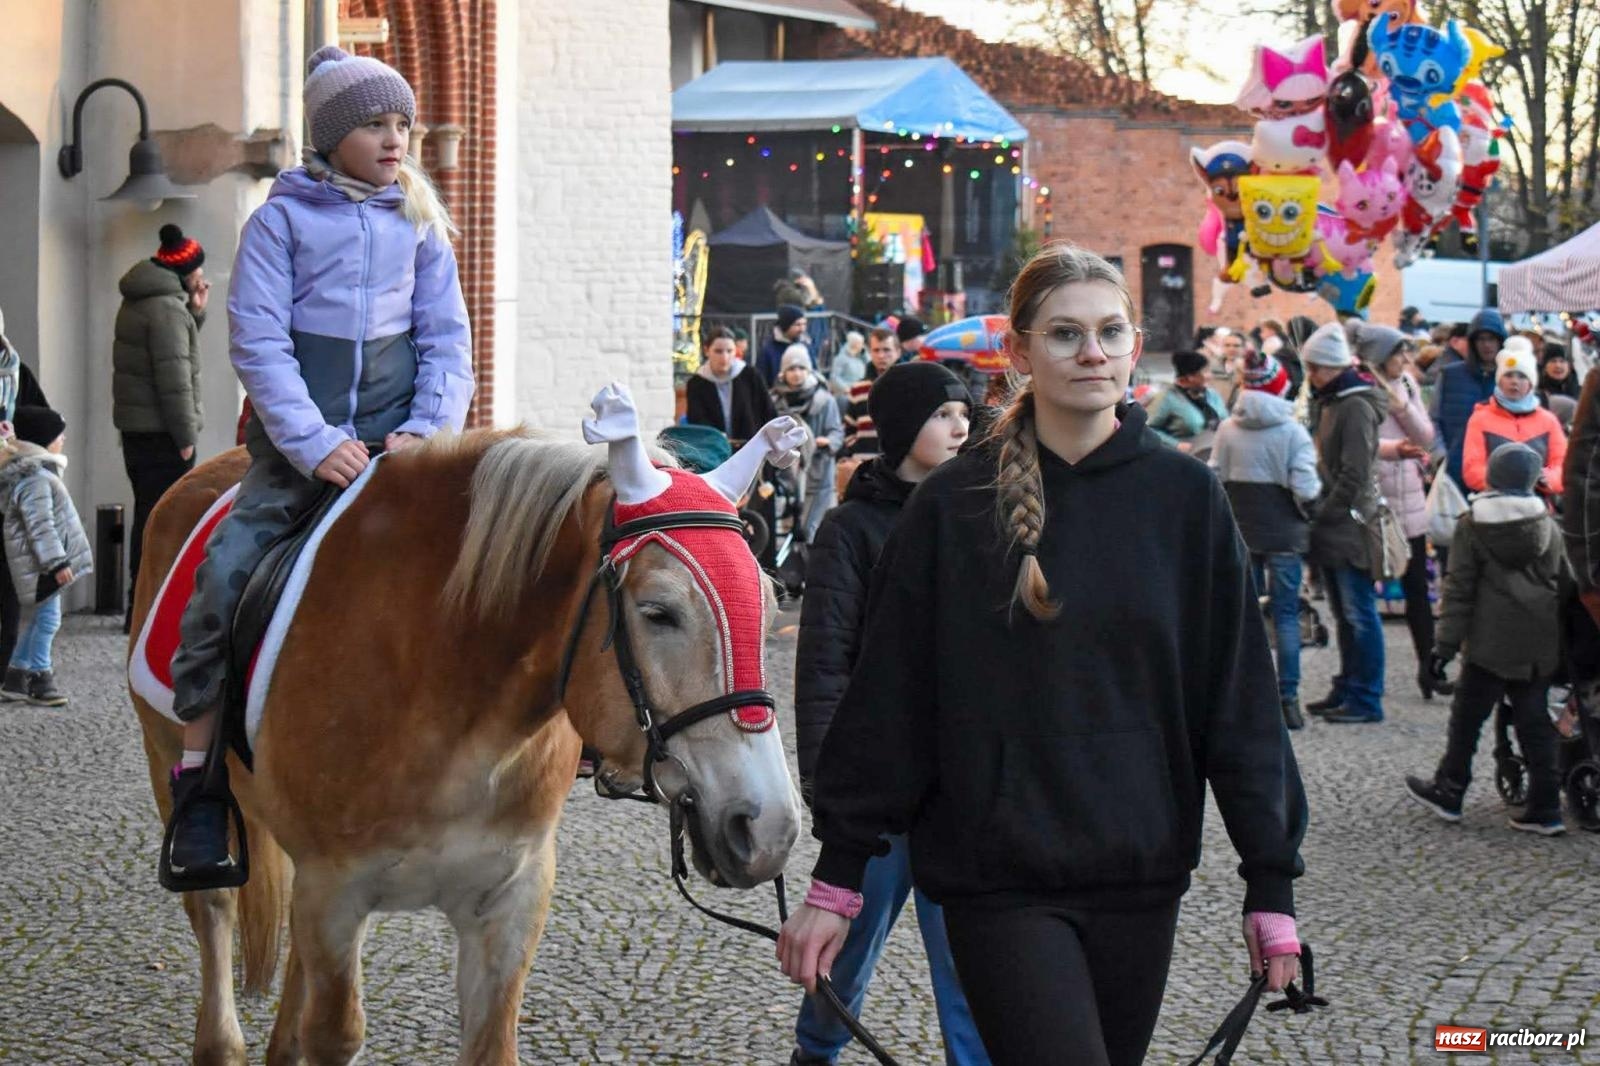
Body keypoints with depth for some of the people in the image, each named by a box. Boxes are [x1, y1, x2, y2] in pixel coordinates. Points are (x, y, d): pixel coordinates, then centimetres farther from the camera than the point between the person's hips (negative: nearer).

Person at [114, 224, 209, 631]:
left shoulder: (137, 303, 15)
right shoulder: (167, 309, -16)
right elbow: (174, 378, -21)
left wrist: (195, 313, 12)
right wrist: (186, 436, -18)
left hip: (135, 428, 10)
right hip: (161, 433, -10)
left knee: (148, 517, 17)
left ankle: (140, 607, 24)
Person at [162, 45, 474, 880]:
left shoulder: (418, 224, 11)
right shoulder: (283, 218, 1)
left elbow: (448, 339, 9)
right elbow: (258, 340, -6)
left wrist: (429, 430, -9)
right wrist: (315, 444, -16)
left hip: (396, 434, 3)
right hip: (299, 438, -2)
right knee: (224, 577, -17)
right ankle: (196, 775, -6)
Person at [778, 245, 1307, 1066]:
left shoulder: (1184, 497, 1)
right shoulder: (953, 504, -2)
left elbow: (1240, 696, 3)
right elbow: (887, 698, 0)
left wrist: (1270, 882, 0)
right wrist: (836, 879, -1)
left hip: (1139, 874, 3)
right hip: (998, 879, -2)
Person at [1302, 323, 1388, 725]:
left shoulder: (1356, 406, -14)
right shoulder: (1329, 402, 16)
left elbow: (1354, 473, -19)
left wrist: (1325, 513, -15)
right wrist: (1319, 514, 12)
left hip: (1350, 525, -10)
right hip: (1331, 525, 10)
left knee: (1359, 614, -5)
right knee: (1344, 614, 15)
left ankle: (1366, 699, -2)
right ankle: (1347, 689, 23)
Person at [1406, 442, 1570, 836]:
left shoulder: (1471, 526, -3)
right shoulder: (1548, 526, 5)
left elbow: (1459, 589, -5)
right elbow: (1565, 585, 10)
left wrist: (1447, 641, -3)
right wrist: (1562, 638, 18)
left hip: (1491, 644, -3)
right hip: (1541, 648, 3)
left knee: (1467, 718, 9)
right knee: (1535, 723, 6)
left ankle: (1448, 791, 19)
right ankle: (1544, 806, 5)